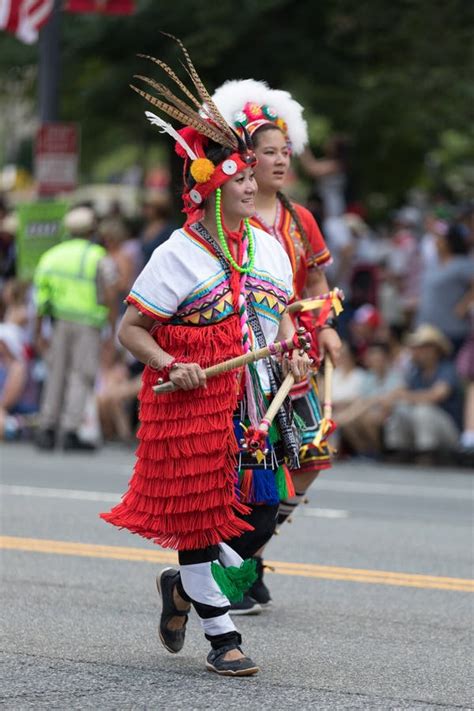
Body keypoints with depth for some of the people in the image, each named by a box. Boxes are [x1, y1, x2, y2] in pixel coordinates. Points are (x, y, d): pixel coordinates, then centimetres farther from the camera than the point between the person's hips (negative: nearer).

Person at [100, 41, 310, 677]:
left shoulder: (268, 247, 8)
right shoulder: (178, 255, -10)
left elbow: (282, 313, 22)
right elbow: (130, 329, -7)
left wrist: (293, 351, 2)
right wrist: (172, 365, -21)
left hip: (255, 406, 6)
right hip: (194, 404, -6)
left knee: (259, 519, 4)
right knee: (200, 518, 0)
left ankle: (182, 588, 29)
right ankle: (222, 638, 11)